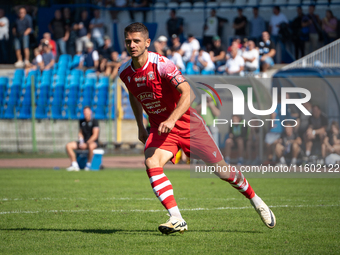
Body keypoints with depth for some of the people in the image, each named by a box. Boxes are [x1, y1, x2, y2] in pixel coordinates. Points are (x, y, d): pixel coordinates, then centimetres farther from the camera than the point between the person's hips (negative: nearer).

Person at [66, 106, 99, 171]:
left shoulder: (94, 121, -8)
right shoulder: (82, 121, 12)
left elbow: (95, 135, -14)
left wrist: (86, 144, -19)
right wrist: (81, 142, -2)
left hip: (93, 142, -6)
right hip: (83, 142, 6)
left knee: (91, 146, -43)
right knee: (68, 145, -14)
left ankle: (88, 164, -24)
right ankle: (74, 165, -18)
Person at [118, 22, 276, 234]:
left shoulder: (161, 64, -21)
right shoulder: (125, 72, -2)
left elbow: (188, 93, -30)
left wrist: (172, 120, -41)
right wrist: (140, 127, 19)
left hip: (187, 123, -4)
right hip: (160, 128, 4)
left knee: (222, 170, -2)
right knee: (151, 163, -26)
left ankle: (256, 201, 25)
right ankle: (177, 220, -26)